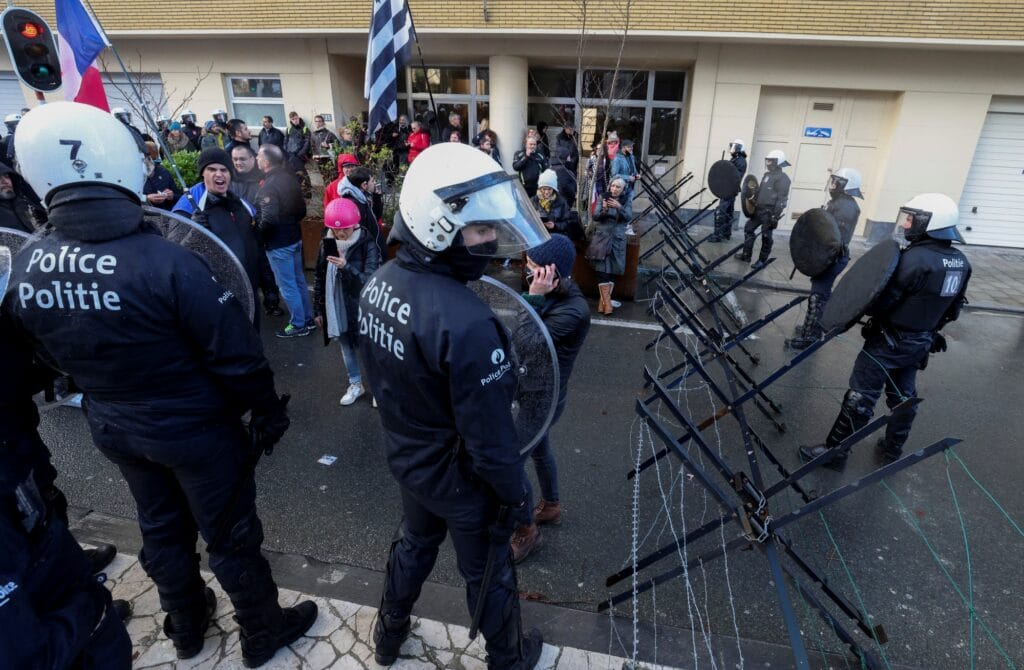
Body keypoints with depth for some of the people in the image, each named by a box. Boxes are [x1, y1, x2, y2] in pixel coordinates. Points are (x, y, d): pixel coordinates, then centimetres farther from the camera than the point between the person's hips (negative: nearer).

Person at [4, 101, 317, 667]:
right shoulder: (165, 262, -30)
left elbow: (46, 356, 5)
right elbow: (235, 354, -24)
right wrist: (269, 410, -8)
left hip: (112, 428, 6)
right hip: (196, 428, -5)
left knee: (161, 529, 26)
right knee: (230, 536, 14)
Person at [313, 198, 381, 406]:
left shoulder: (367, 245, -16)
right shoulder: (326, 245, -2)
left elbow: (370, 281, -22)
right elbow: (320, 279, 7)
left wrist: (346, 267, -37)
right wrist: (318, 309, 9)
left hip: (360, 309, -5)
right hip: (335, 308, 5)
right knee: (346, 347, 19)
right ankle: (355, 384, 38)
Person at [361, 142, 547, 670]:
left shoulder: (378, 284, -10)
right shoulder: (465, 323, -37)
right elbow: (490, 436, -28)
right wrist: (514, 494, -10)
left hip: (406, 457, 7)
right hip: (460, 477, -6)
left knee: (415, 542, 33)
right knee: (487, 575, 21)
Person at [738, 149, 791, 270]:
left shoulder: (782, 178, -14)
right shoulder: (767, 174, 13)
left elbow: (781, 199, -19)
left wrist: (775, 216, -23)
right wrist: (754, 202, 21)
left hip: (770, 212, -9)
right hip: (759, 209, 9)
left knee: (766, 236, 1)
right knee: (748, 228, 12)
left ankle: (762, 260, 12)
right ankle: (746, 255, 22)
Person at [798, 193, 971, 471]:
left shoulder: (915, 259, -26)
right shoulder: (960, 262, 1)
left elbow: (881, 302, -23)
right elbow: (952, 309, 11)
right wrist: (926, 325, 22)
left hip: (890, 341, -8)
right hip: (922, 342, 8)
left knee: (861, 397, -1)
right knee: (903, 396, 21)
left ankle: (835, 451, 8)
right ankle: (893, 449, 37)